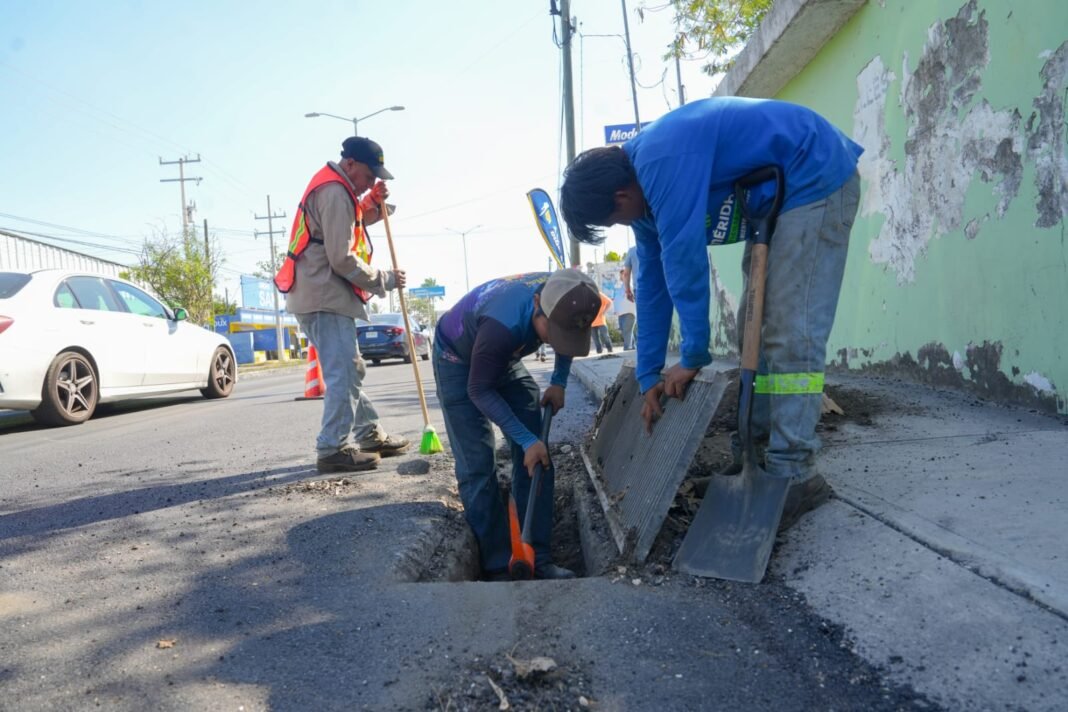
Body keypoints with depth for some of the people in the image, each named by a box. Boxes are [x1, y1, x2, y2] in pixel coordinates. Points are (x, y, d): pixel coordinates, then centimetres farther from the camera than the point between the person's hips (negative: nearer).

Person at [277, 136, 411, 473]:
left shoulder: (333, 188, 19)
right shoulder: (335, 192, -15)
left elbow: (352, 224, 27)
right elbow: (343, 259, -20)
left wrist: (374, 201, 12)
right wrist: (385, 280, -9)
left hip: (323, 295, 11)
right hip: (324, 297, -11)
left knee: (351, 370, 15)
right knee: (343, 373, -11)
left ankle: (370, 435, 24)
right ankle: (333, 449, -8)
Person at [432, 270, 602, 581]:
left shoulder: (563, 295, -25)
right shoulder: (504, 325, -44)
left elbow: (566, 336, 1)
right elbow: (480, 391, -30)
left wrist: (559, 382, -8)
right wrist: (527, 440, -29)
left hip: (505, 359, 6)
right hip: (458, 362, -6)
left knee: (536, 456, -2)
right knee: (477, 466, -12)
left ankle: (538, 557, 4)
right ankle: (498, 568, -3)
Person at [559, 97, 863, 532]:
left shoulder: (661, 162, -27)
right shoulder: (644, 184, 5)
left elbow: (684, 261, -27)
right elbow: (654, 284, 8)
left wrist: (692, 358, -16)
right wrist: (649, 377, 10)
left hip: (814, 178, -10)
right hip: (774, 197, 10)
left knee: (790, 333, -16)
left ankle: (791, 475, -15)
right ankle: (755, 452, 16)